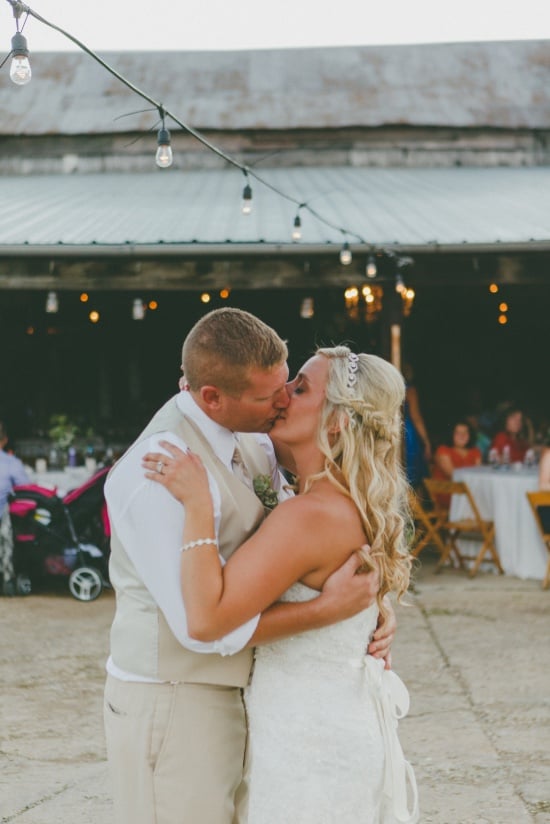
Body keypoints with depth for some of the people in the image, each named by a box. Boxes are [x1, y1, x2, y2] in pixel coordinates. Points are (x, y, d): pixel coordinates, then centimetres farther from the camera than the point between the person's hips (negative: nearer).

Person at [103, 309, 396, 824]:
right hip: (174, 701, -8)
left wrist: (371, 610, -5)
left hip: (228, 692, 8)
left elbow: (298, 540, 11)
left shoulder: (251, 441, 2)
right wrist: (330, 609, -25)